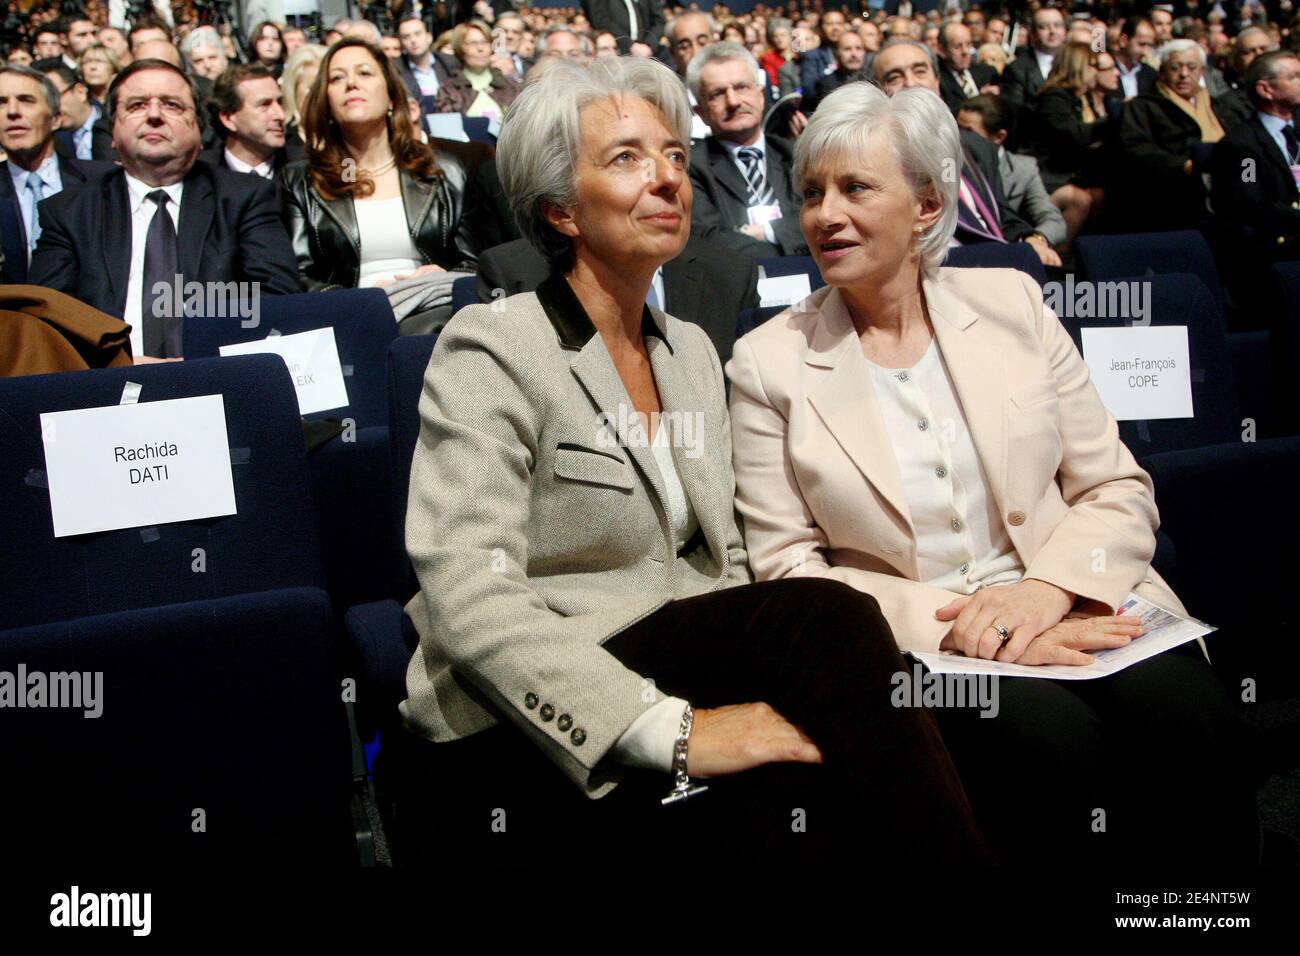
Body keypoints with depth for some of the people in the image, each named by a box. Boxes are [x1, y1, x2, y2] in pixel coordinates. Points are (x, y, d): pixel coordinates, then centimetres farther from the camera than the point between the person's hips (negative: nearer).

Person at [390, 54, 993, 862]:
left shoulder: (693, 351, 15)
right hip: (526, 736, -5)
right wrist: (671, 730, -26)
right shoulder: (491, 351, -7)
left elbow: (721, 562, 14)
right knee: (827, 620, -26)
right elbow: (469, 599, -18)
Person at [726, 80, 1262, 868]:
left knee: (1195, 728, -26)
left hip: (1071, 617, 3)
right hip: (911, 647, -2)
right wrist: (946, 622, -15)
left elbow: (1118, 490, 7)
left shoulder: (1011, 303, 8)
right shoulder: (770, 362, 2)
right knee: (1059, 744, -31)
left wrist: (1045, 589, -13)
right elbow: (788, 568, -2)